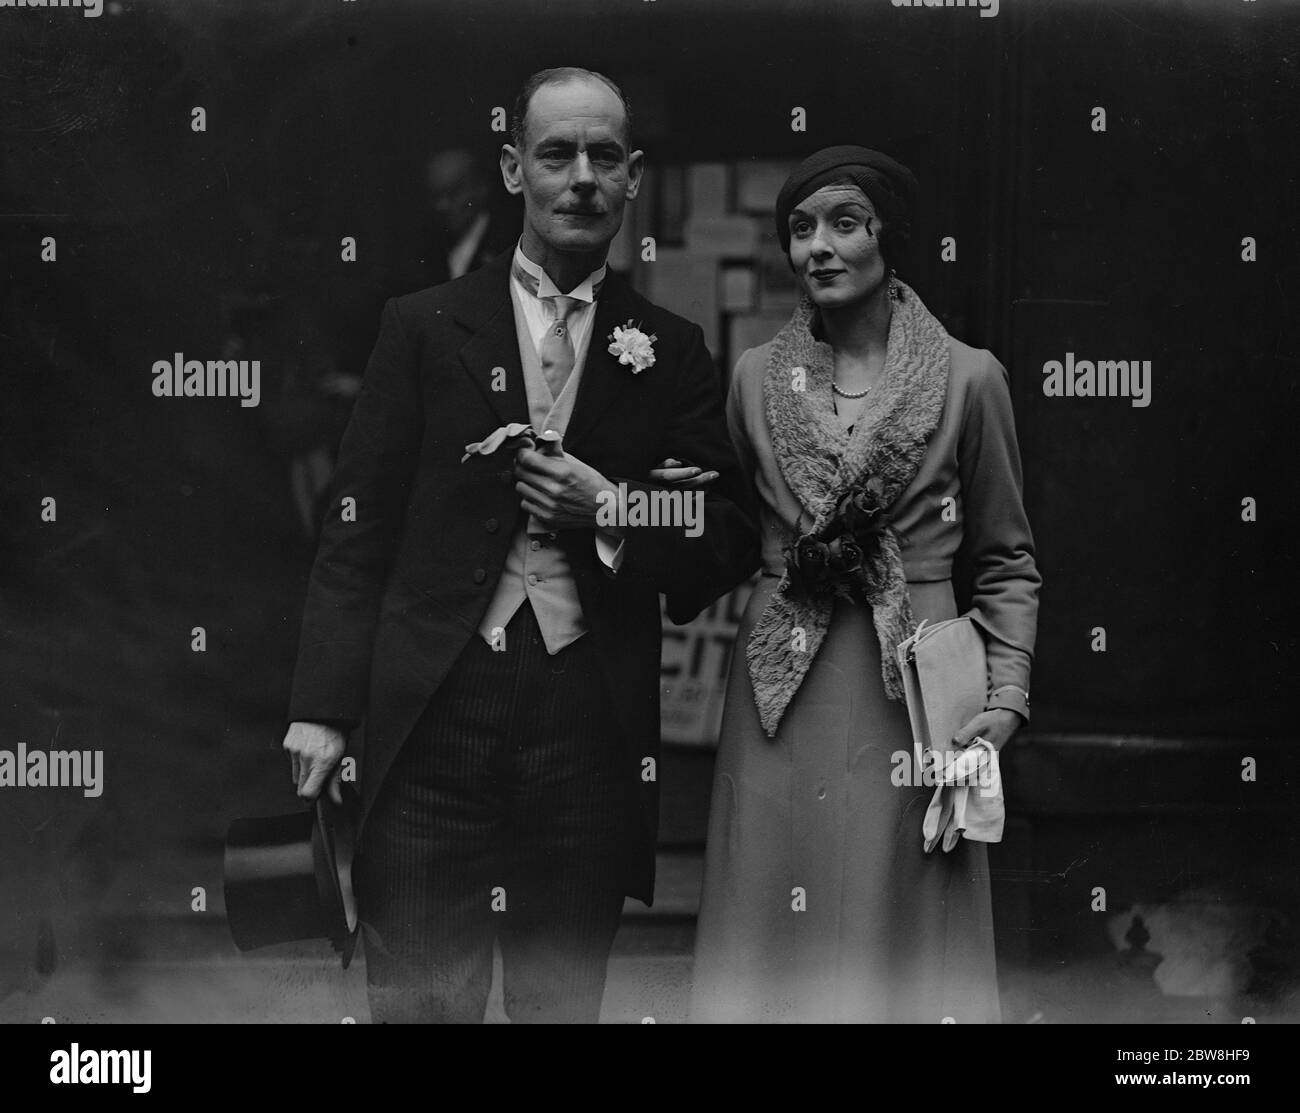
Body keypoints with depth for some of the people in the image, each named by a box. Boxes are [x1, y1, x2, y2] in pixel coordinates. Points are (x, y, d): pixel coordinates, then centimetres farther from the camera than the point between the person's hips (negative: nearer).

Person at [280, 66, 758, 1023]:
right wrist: (324, 707, -5)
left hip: (593, 722, 1)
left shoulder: (672, 353, 9)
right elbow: (358, 529, 3)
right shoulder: (425, 327, 6)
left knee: (564, 997, 9)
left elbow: (730, 544, 9)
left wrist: (610, 510, -9)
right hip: (434, 709, -1)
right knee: (419, 998, 1)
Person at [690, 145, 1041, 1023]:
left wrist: (1006, 700, -5)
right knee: (777, 933, 6)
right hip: (780, 696, 2)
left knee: (906, 933, 3)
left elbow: (1008, 561, 4)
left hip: (915, 688, -2)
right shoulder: (756, 378, 7)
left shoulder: (969, 377, 0)